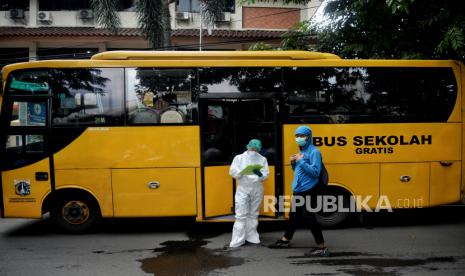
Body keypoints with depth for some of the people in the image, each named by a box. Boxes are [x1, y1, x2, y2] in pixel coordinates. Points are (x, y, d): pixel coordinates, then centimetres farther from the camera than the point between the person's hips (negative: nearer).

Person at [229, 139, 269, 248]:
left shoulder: (262, 159, 7)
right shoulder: (239, 158, 5)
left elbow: (266, 174, 2)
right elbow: (232, 171, -1)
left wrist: (260, 174, -21)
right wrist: (241, 172, -21)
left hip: (257, 189, 2)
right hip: (242, 189, -2)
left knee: (254, 214, 11)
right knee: (241, 215, -5)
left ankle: (252, 237, 21)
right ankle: (237, 240, -2)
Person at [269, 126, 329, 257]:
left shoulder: (314, 152, -13)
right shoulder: (301, 152, 13)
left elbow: (315, 172, -22)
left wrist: (301, 161, -20)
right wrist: (293, 163, 1)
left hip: (308, 191, -9)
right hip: (299, 190, 9)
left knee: (308, 218, -6)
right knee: (294, 215, 20)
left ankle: (322, 248, 2)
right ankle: (285, 240, 34)